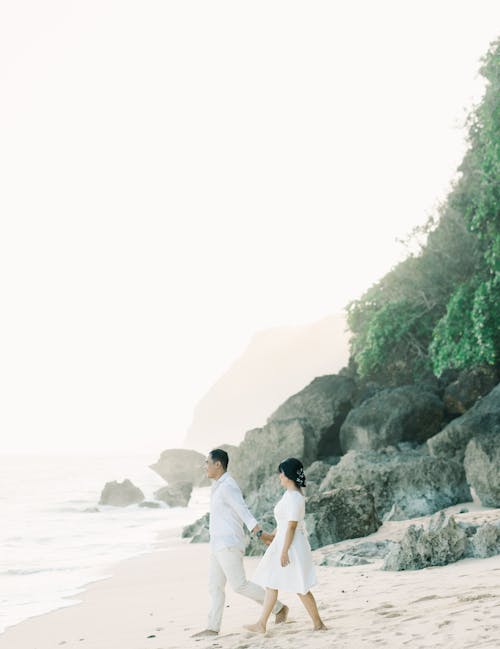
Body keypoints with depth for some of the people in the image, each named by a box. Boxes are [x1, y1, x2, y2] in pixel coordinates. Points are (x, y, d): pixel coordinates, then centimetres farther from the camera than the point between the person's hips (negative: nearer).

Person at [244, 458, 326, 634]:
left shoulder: (294, 497, -20)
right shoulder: (291, 494, 10)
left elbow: (292, 526, -22)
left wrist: (284, 551, -21)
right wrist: (272, 536, 25)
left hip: (292, 546, -10)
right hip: (283, 543, 10)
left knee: (300, 588, -1)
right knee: (271, 583, 12)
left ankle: (318, 623, 10)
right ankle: (261, 624, 17)